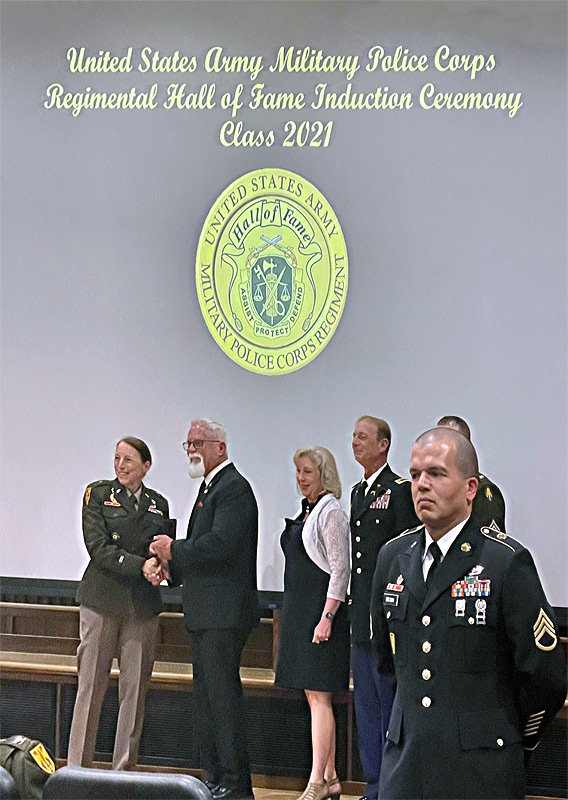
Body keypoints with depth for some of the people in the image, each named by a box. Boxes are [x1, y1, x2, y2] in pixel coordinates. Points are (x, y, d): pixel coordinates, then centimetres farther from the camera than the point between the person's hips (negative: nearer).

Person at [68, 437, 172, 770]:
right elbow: (99, 547, -8)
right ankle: (77, 766, 5)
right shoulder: (98, 494, 3)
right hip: (103, 600, -3)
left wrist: (161, 564, -10)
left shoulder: (159, 504, 13)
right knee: (91, 683, -1)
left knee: (136, 686, 3)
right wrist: (141, 565, -19)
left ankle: (124, 768, 10)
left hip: (143, 605, 3)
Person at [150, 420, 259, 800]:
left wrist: (174, 550, -12)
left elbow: (221, 544, -23)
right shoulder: (211, 486, 20)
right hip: (206, 612, 11)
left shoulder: (234, 487, -12)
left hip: (224, 612, -11)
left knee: (223, 694, -9)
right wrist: (171, 565, 6)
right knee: (207, 696, 13)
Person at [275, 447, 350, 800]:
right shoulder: (305, 513, 16)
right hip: (299, 612, 9)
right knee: (315, 697, 11)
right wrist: (296, 615, 19)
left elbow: (340, 569, -15)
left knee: (318, 695, -9)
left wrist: (327, 617, -20)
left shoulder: (331, 513, -11)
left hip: (321, 612, -9)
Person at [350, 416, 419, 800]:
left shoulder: (400, 489, -10)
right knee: (367, 706, 13)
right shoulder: (358, 492, 17)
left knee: (391, 702, -3)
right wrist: (353, 606, 16)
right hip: (362, 617, 9)